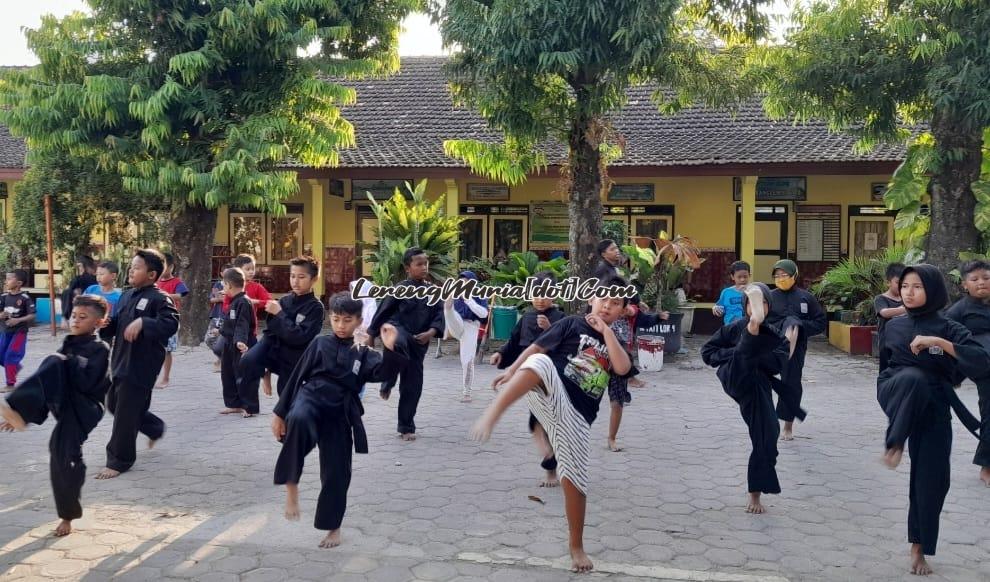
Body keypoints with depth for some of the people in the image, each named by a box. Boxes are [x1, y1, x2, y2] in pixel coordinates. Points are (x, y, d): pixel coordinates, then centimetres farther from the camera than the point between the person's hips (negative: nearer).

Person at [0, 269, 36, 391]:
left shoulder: (25, 298, -13)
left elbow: (32, 316, -13)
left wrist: (18, 320, -26)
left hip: (19, 331, -6)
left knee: (11, 356, -9)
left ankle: (10, 384, 0)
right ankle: (16, 367, 37)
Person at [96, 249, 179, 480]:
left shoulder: (159, 298, -15)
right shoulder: (127, 295, 12)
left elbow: (171, 324, -29)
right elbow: (117, 324, 17)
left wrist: (142, 322, -37)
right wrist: (106, 322, -4)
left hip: (141, 364, -9)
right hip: (122, 360, 9)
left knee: (126, 413, -2)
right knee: (115, 405, 21)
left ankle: (119, 461, 13)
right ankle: (155, 428, 41)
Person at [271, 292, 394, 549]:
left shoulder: (363, 354, 8)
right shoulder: (319, 344, 8)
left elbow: (383, 373, -10)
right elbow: (296, 377, 8)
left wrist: (390, 349, -27)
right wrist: (280, 413, 6)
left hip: (339, 414, 1)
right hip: (310, 399, -1)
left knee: (337, 472, 2)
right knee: (299, 420, -38)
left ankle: (333, 527, 23)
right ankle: (291, 484, -23)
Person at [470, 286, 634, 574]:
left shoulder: (614, 342, 17)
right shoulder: (572, 324, 8)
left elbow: (623, 368, -4)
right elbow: (537, 347, 6)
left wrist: (606, 331, -4)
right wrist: (512, 370, -5)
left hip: (577, 416, 3)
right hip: (551, 397, -3)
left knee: (575, 480, 4)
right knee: (540, 362, -37)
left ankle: (576, 546, 22)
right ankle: (492, 413, -48)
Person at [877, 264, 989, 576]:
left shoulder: (948, 329, -5)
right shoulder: (894, 326, 4)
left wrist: (939, 342, -28)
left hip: (932, 408, 0)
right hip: (898, 393, 1)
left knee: (930, 478, -1)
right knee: (913, 377, -37)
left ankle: (919, 548, 16)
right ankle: (894, 444, -24)